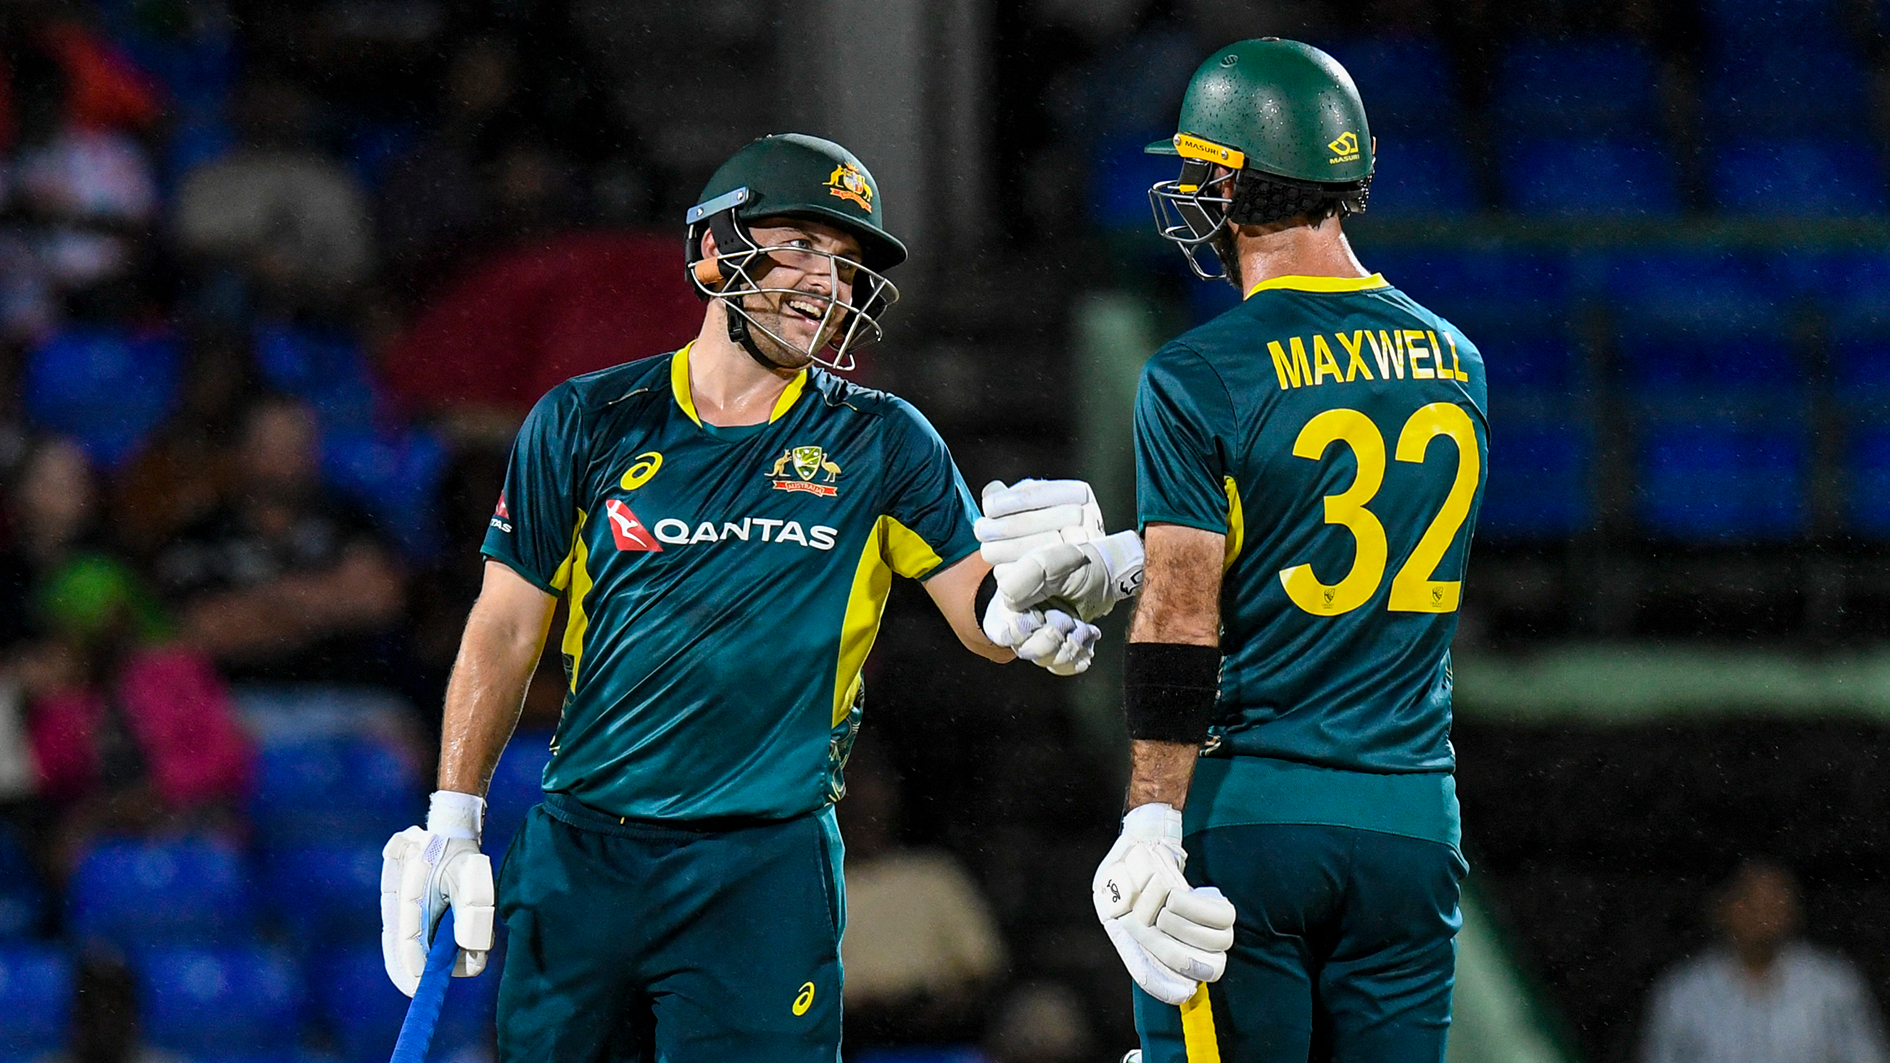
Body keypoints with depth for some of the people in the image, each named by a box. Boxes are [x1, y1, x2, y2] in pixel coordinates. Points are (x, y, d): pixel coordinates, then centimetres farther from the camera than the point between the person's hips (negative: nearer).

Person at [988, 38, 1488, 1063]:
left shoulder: (1198, 380, -9)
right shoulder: (1454, 364, 9)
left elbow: (1183, 623, -13)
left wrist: (1152, 827, -13)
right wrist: (1117, 567, 22)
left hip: (1246, 820, -5)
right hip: (1411, 821, 5)